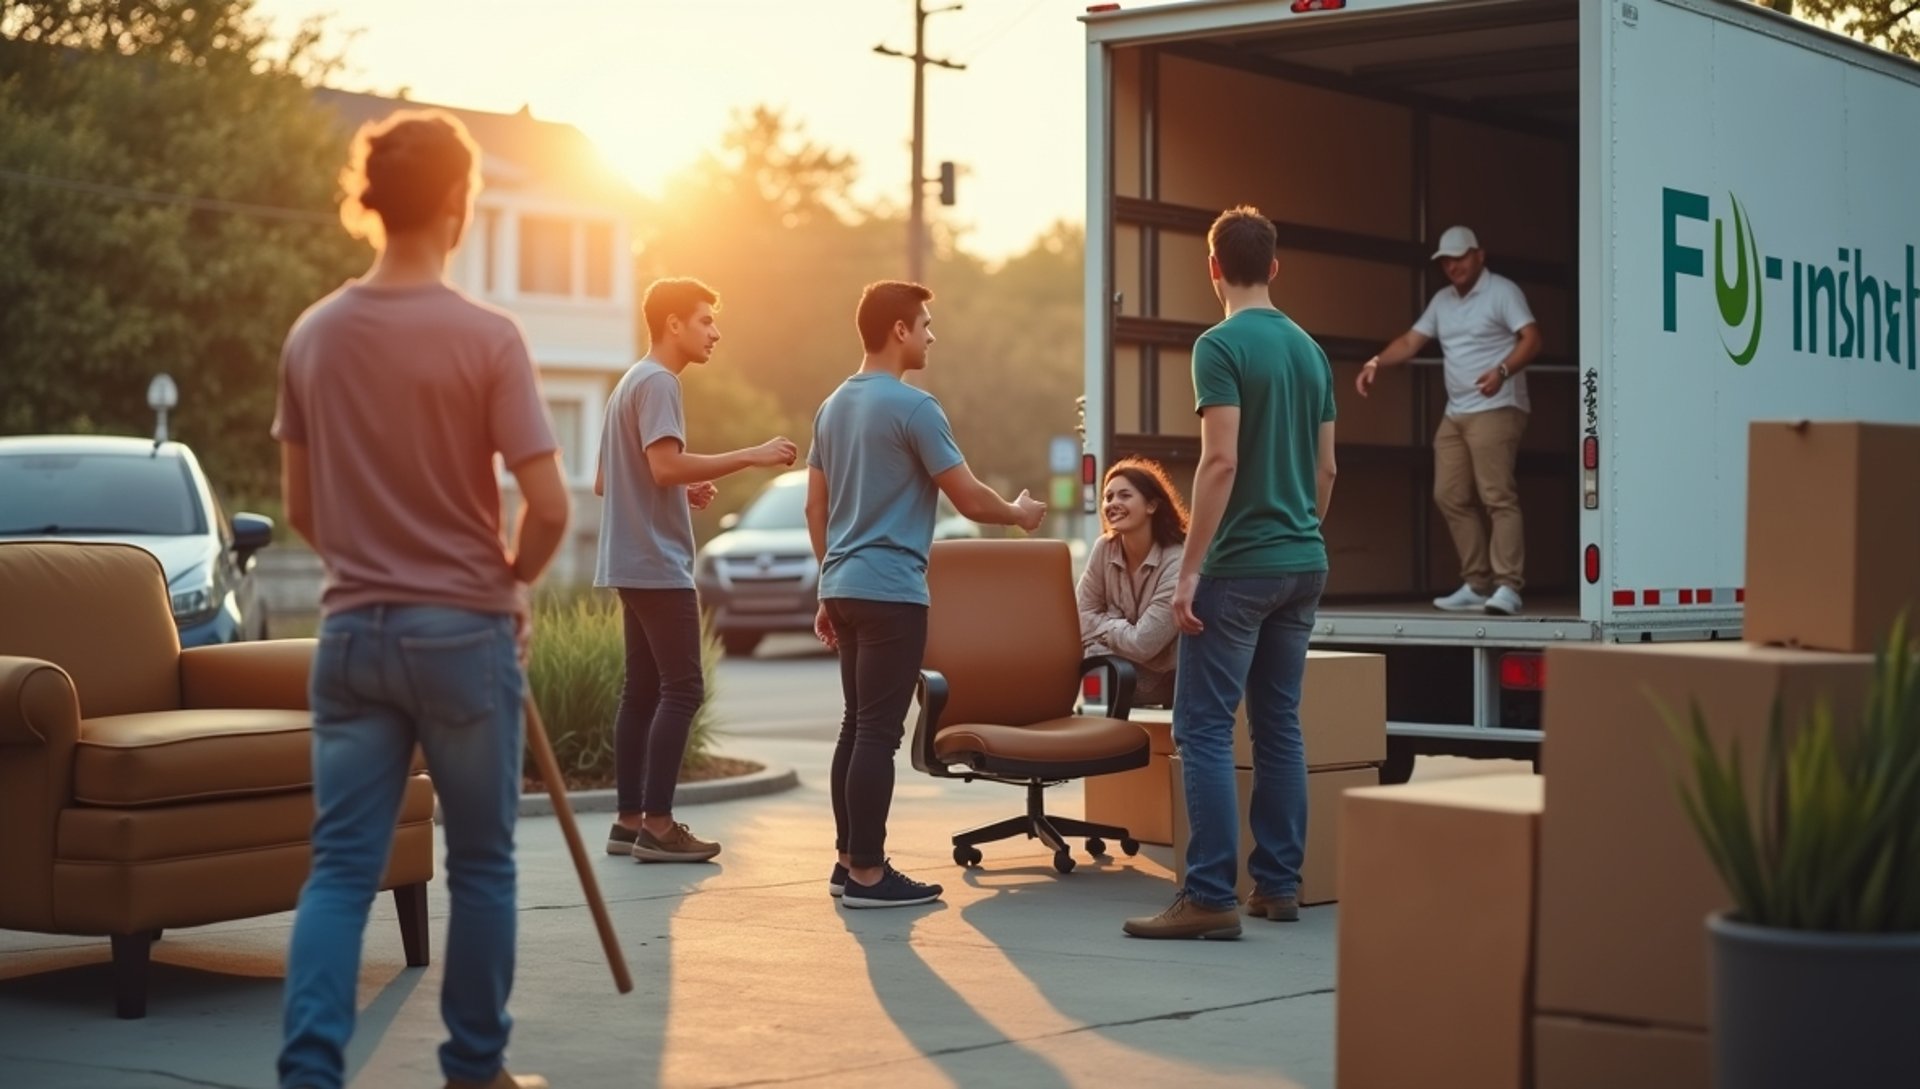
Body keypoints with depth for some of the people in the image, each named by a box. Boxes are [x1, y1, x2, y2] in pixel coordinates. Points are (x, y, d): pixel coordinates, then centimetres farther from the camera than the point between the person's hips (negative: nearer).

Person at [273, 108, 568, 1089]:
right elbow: (548, 506, -13)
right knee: (481, 863, 11)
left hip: (351, 632, 4)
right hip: (463, 634, -4)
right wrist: (511, 577, 6)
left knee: (340, 867, 4)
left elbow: (301, 510, 9)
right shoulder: (486, 337, -12)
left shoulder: (313, 334, 3)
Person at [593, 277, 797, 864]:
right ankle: (657, 825, -11)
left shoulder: (632, 383, 20)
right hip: (658, 563, -10)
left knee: (643, 690, 9)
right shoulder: (657, 382, -11)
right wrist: (750, 456, -22)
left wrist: (685, 494, 15)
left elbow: (605, 482, 23)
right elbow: (666, 465, -24)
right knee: (682, 689, -10)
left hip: (634, 563, 10)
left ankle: (630, 821, 9)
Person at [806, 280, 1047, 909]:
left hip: (845, 588, 9)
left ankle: (848, 860, 16)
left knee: (857, 726, 13)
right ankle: (867, 874, -6)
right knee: (879, 732, -7)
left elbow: (815, 508, 17)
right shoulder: (912, 407, -12)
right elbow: (970, 501, -11)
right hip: (891, 592, -9)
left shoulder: (834, 407, 14)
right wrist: (1019, 514, 9)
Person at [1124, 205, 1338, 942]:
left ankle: (1211, 896, -10)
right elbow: (1326, 468, 15)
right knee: (1279, 724, 12)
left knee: (1203, 727, -6)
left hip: (1241, 564, -7)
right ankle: (1278, 885, 15)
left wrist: (1189, 569, -16)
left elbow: (1221, 461, -18)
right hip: (1304, 564, 7)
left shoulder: (1222, 345, -11)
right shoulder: (1309, 349, 12)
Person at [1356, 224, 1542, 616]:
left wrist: (1502, 371, -32)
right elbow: (1411, 341, 18)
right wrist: (1376, 363, 0)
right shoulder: (1442, 300, 17)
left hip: (1496, 410, -8)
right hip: (1455, 414, 8)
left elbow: (1531, 339, -15)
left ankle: (1507, 587, -18)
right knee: (1450, 496, 3)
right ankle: (1477, 585, 7)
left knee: (1498, 496, -14)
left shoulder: (1502, 291, -4)